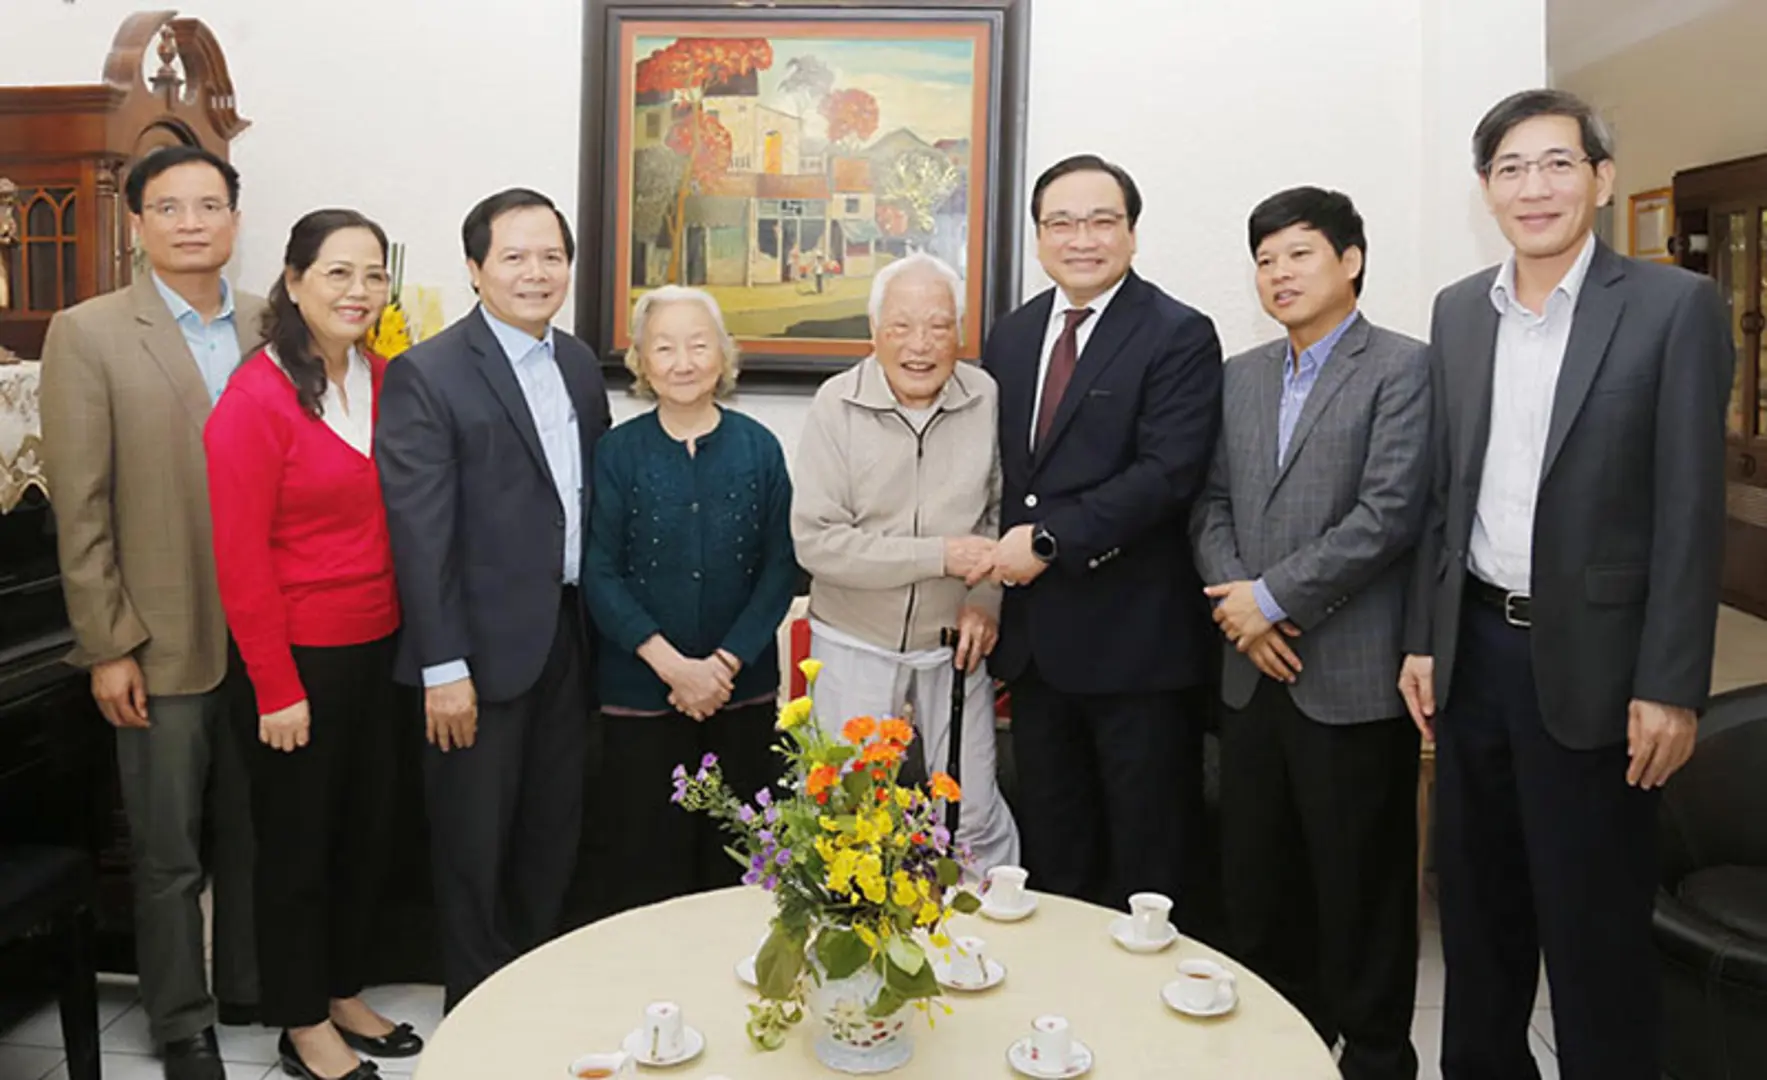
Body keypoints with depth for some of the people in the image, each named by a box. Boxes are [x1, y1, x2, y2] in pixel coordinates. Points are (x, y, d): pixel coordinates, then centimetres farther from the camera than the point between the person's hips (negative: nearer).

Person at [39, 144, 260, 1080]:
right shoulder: (87, 334, -4)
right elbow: (79, 508, -6)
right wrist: (108, 647, -9)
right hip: (162, 643, -3)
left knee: (256, 834, 15)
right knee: (168, 855, 9)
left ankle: (251, 988, 35)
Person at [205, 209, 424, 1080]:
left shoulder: (385, 381, 3)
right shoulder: (255, 400, -15)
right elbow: (241, 560, -15)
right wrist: (278, 689, -14)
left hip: (376, 649, 6)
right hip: (298, 658, -6)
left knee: (366, 829, 18)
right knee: (298, 843, 11)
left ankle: (343, 995, 38)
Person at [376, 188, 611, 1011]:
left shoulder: (580, 364, 9)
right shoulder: (427, 375, -11)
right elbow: (420, 534, -15)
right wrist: (443, 668, -16)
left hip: (570, 639, 6)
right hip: (484, 648, -6)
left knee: (554, 837, 17)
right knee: (475, 849, 10)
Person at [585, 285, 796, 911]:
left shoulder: (758, 448, 1)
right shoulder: (618, 452, -2)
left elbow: (781, 567, -1)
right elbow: (601, 575, -5)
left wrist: (725, 663, -11)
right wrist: (672, 664, -15)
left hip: (743, 689, 1)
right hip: (641, 690, -1)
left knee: (734, 857, 10)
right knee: (648, 858, 6)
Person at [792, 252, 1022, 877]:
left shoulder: (986, 399, -6)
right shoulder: (837, 405, -12)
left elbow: (1003, 508, 8)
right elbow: (816, 542, -17)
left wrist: (987, 597, -5)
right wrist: (941, 555, -21)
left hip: (954, 647, 1)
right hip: (853, 647, -1)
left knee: (975, 821, 9)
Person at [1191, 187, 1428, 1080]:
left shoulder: (1400, 369, -5)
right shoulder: (1241, 377, 14)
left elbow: (1389, 513, -15)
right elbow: (1212, 504, 11)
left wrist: (1273, 596, -14)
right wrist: (1235, 600, -6)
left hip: (1353, 677, -6)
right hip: (1255, 671, 6)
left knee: (1360, 888, 6)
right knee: (1256, 883, 14)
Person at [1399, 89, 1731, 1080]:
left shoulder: (1675, 306, -7)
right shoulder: (1458, 311, 8)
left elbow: (1691, 511, -10)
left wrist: (1670, 687, -13)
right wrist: (1423, 640, 7)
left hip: (1590, 661, -5)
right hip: (1474, 650, 5)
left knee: (1596, 925, 7)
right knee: (1478, 906, 17)